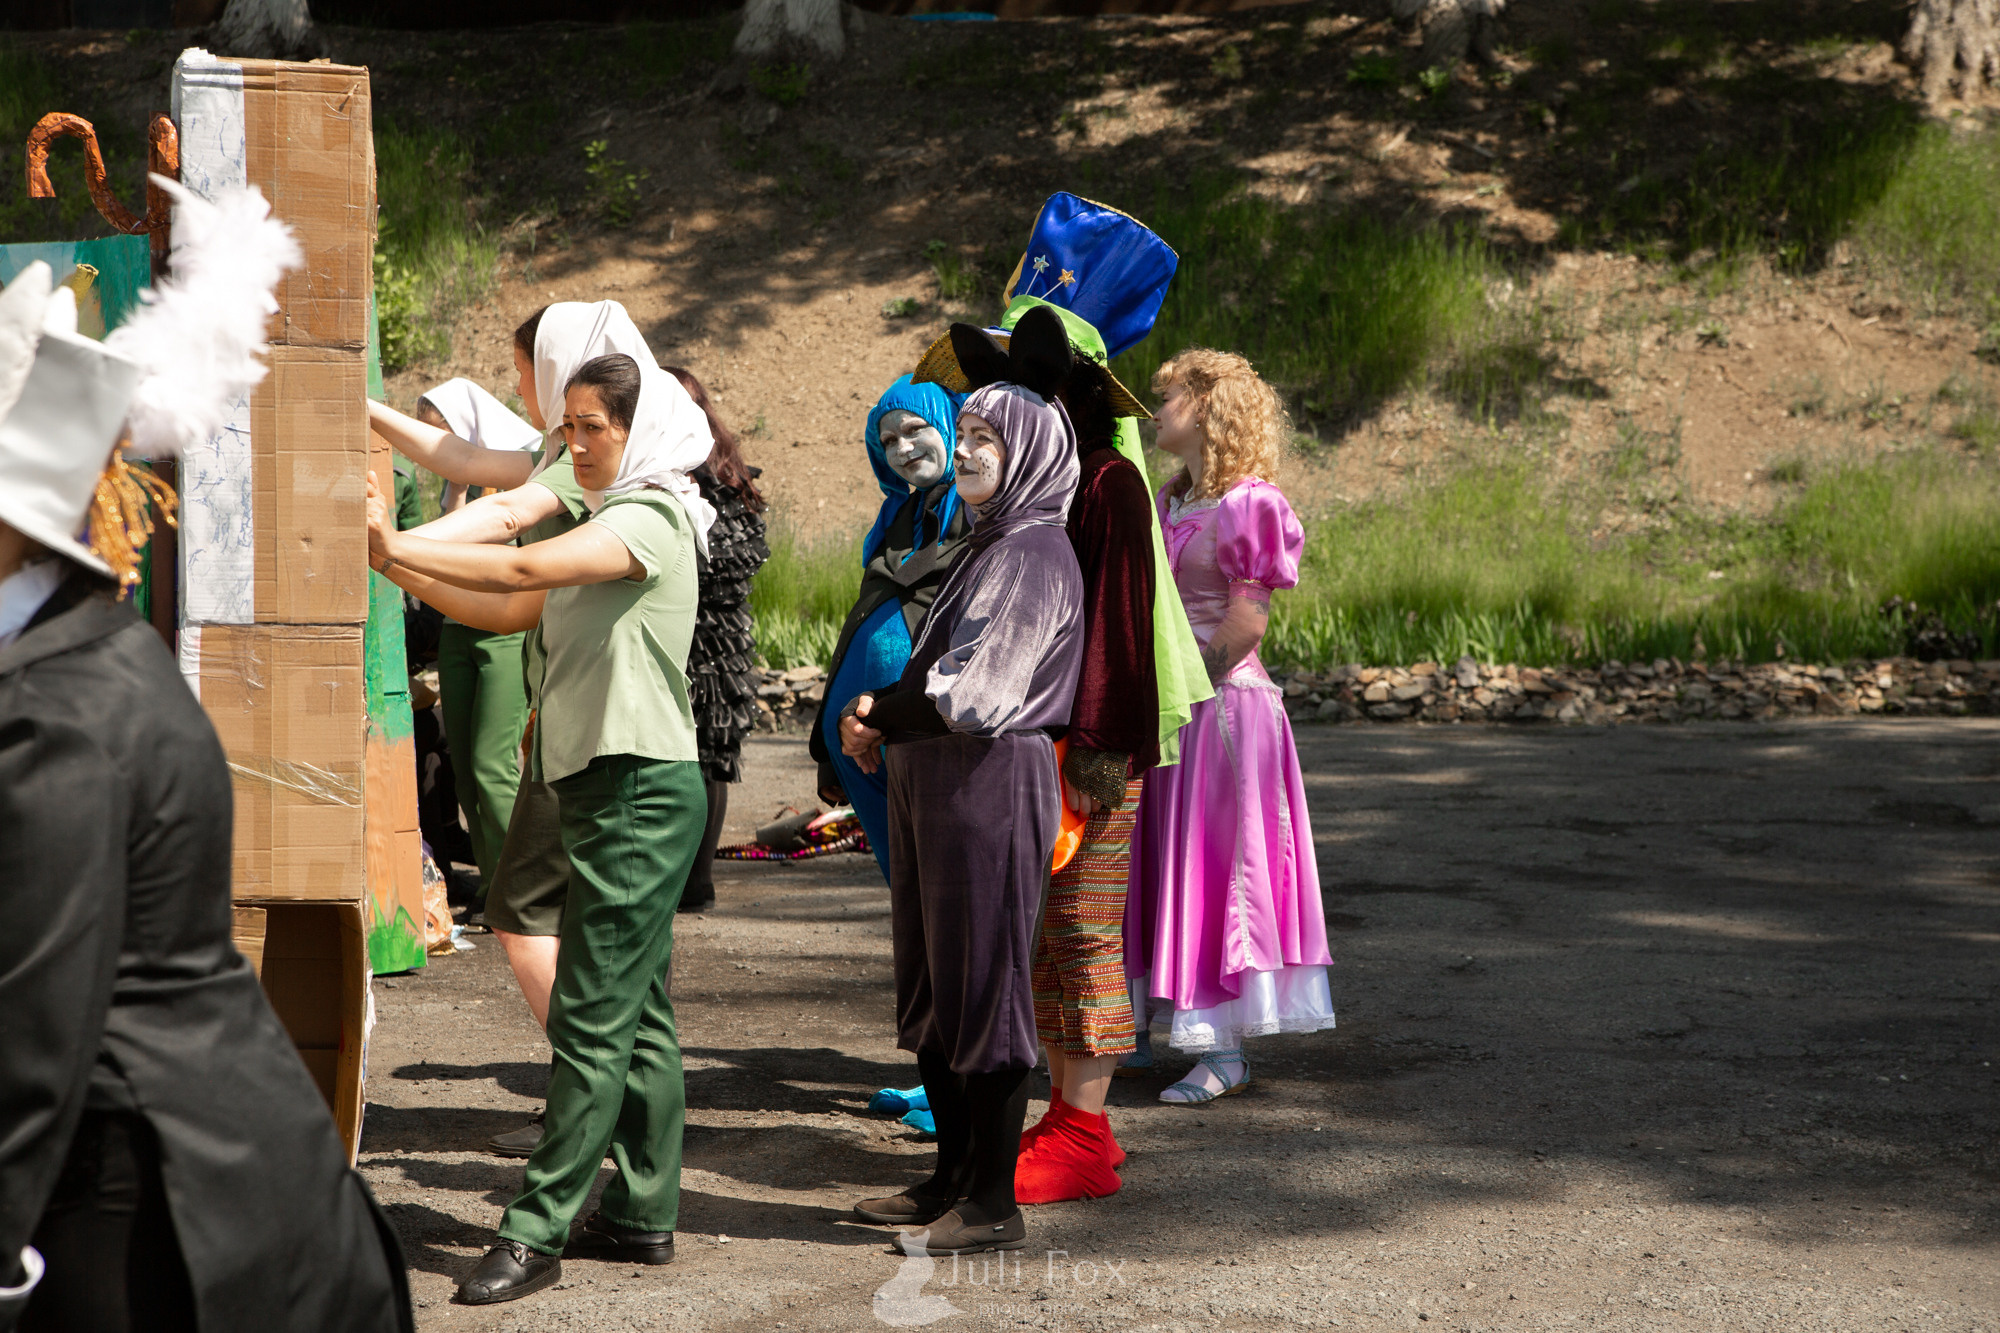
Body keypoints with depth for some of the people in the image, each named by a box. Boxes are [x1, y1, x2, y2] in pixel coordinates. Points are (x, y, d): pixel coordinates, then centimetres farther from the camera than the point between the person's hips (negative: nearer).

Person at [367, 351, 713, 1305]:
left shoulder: (650, 520, -11)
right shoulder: (610, 527, 20)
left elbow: (527, 568, -26)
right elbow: (509, 610, 15)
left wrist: (396, 545, -22)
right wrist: (399, 569, 3)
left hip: (641, 789, -10)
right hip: (610, 788, 10)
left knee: (592, 1018, -10)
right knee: (637, 1014, 13)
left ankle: (538, 1232, -10)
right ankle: (644, 1212, 18)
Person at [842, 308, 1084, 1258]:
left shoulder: (1035, 556, -13)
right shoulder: (986, 543, 16)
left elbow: (976, 697, -19)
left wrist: (879, 714, -5)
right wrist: (885, 719, 1)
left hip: (992, 788, -9)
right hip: (934, 785, 9)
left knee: (982, 985, -4)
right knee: (930, 989, 13)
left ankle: (993, 1204, 1)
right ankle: (953, 1176, 22)